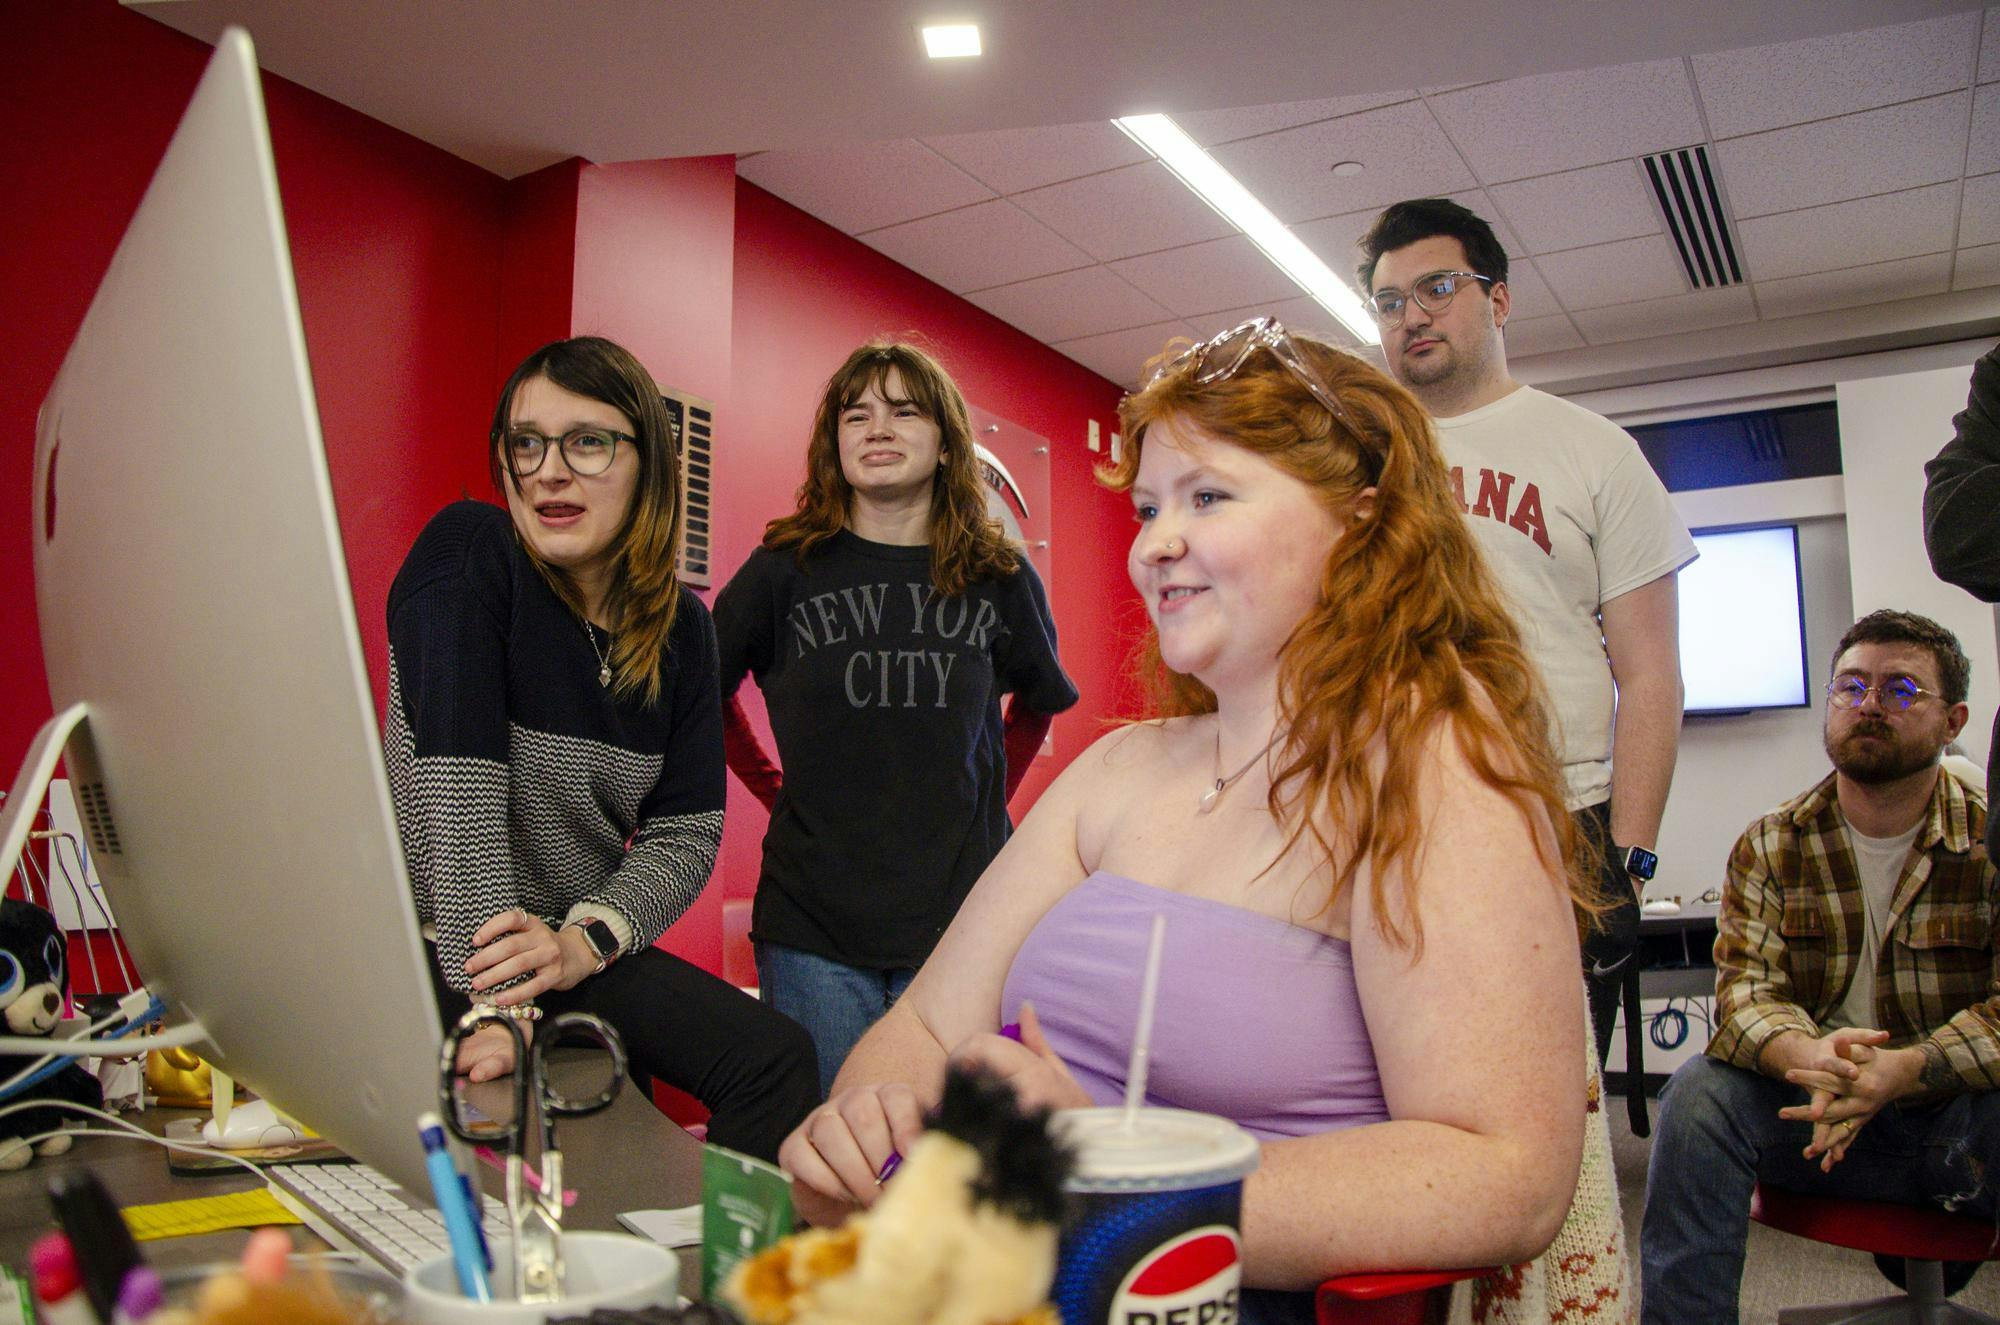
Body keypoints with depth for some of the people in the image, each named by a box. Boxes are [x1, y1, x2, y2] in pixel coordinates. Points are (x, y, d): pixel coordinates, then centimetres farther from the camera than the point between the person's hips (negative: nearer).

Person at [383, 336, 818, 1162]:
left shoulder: (680, 627, 1)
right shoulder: (465, 555, -14)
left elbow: (686, 831, -1)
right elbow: (457, 778, -24)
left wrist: (587, 940, -19)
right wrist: (493, 1002, -29)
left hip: (581, 951, 5)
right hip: (440, 949, -4)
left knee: (776, 1057, -14)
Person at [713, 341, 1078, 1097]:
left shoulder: (999, 579, 4)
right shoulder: (785, 569, 0)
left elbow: (1040, 701, 22)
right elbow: (705, 692, 15)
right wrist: (778, 794, 10)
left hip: (960, 917, 1)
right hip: (814, 927, -1)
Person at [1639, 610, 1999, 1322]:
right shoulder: (1770, 845, 2)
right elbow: (1744, 988, -9)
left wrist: (1903, 1070, -32)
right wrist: (1807, 1058, -33)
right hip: (1817, 1108, 2)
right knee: (1698, 1095, -26)